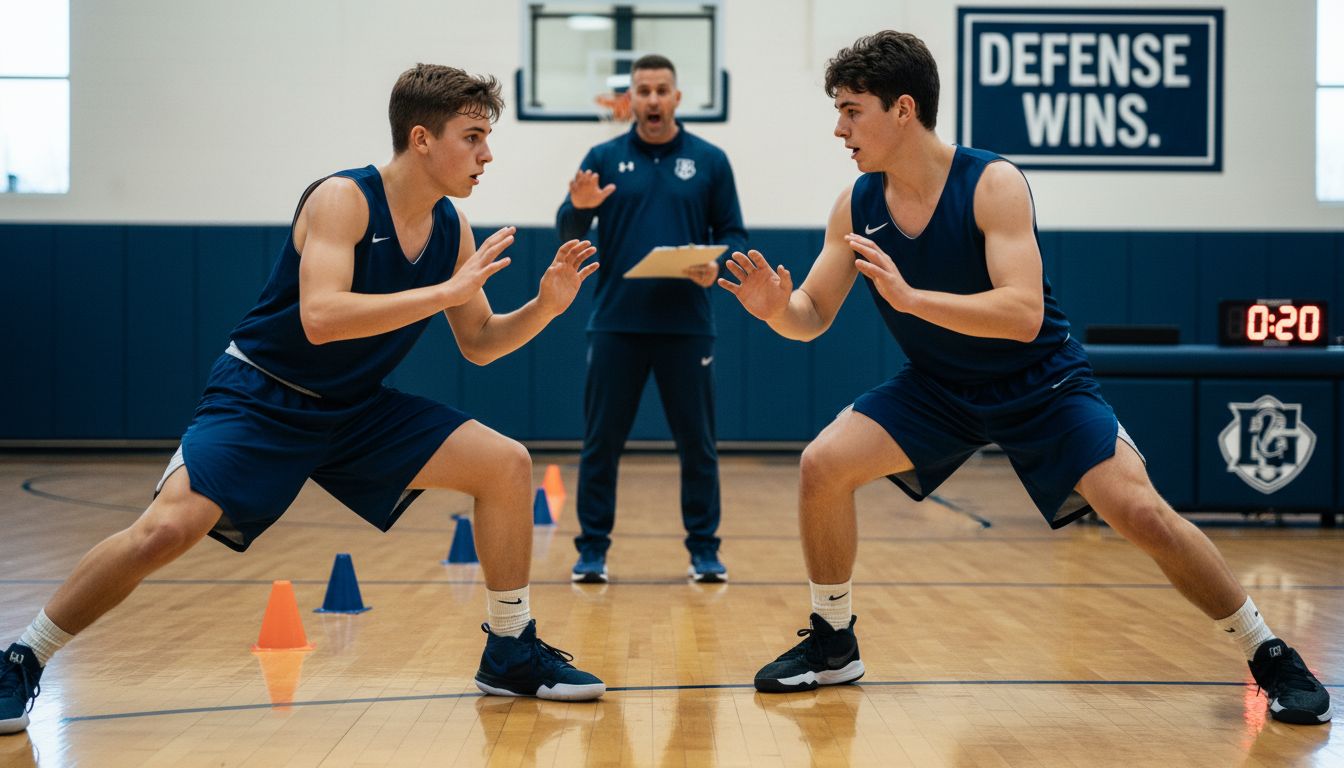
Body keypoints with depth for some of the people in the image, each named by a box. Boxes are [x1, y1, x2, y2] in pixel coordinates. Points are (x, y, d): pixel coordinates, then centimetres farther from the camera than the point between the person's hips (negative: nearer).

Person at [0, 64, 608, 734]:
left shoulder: (452, 228, 0)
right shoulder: (343, 199, -20)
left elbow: (479, 344, 9)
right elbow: (320, 318, -34)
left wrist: (545, 306, -9)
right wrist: (447, 291, -34)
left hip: (354, 408, 6)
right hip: (262, 397, -6)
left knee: (507, 464, -7)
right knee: (168, 528, -24)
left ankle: (509, 652, 7)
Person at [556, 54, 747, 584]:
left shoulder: (709, 160, 5)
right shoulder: (604, 158, 5)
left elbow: (733, 233, 6)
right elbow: (568, 238, 1)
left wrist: (717, 265, -15)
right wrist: (578, 208, -21)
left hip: (687, 326, 0)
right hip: (615, 323, 0)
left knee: (697, 442, 5)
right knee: (601, 442, 3)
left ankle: (704, 549, 15)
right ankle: (592, 549, 12)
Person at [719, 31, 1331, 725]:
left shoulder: (993, 184, -24)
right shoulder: (856, 206, -9)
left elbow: (1024, 315, -34)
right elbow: (813, 317, -3)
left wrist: (909, 297, -45)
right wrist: (777, 309, -26)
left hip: (1041, 383, -4)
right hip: (938, 387, 5)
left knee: (1139, 511, -19)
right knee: (822, 466, -14)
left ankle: (1270, 656, 1)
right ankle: (832, 644, 6)